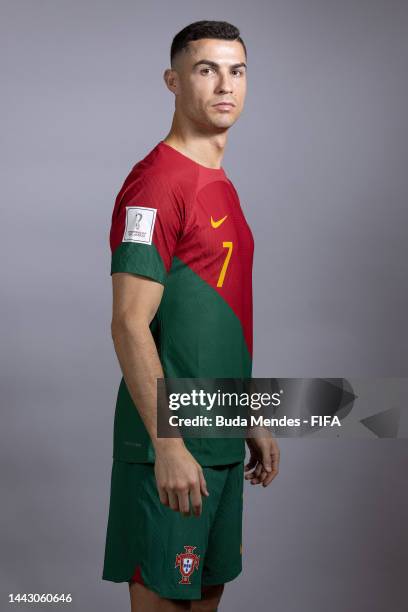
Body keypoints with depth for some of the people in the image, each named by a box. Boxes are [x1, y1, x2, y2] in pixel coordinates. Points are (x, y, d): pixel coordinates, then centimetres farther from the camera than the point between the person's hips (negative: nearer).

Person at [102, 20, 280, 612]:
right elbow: (130, 324, -20)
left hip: (223, 442, 9)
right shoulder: (156, 183, -15)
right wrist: (168, 446, -23)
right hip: (173, 448, -9)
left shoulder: (222, 184, 13)